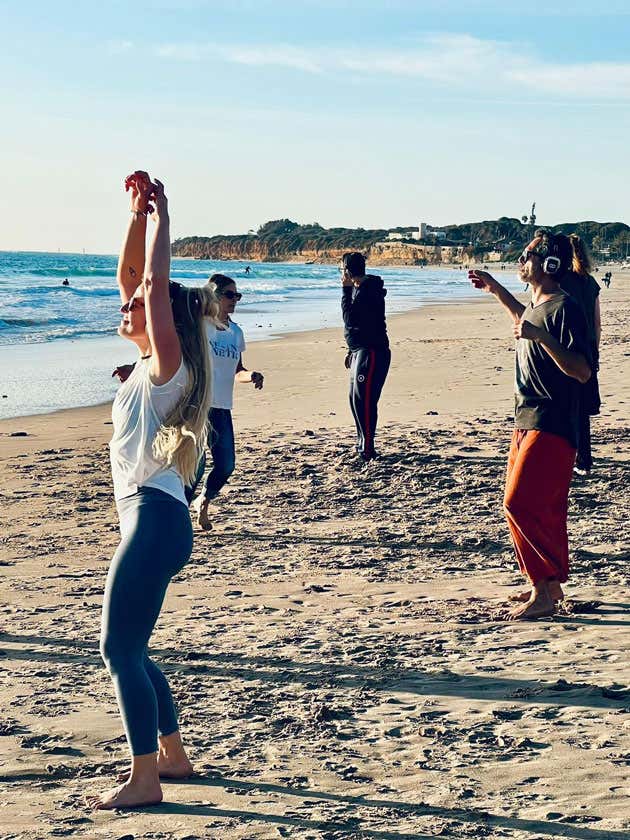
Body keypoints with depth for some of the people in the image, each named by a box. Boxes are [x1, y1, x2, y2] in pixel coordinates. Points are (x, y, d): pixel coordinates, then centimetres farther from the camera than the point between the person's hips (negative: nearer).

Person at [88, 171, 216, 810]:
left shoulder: (168, 365, -8)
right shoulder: (151, 364, 14)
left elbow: (155, 285, -19)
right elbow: (130, 274, 17)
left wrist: (161, 219, -9)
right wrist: (138, 212, 11)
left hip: (155, 517, -9)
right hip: (147, 516, 9)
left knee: (120, 650, -8)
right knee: (127, 650, 16)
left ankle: (143, 779, -2)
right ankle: (172, 754, 27)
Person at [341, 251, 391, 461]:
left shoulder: (368, 290, -18)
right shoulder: (359, 288, 15)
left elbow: (349, 317, -23)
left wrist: (346, 289, -19)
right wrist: (351, 351, 24)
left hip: (372, 352, -11)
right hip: (361, 351, 11)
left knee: (364, 399, -11)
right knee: (356, 399, 16)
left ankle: (367, 450, -8)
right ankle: (362, 444, 26)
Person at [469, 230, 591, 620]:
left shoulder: (564, 308, -16)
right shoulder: (537, 306, 13)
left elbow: (583, 371, -24)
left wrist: (542, 337, -33)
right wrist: (496, 290, 38)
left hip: (551, 427, -10)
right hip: (527, 422, 10)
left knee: (521, 505, -15)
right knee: (543, 508, 14)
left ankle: (544, 591, -9)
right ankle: (549, 585, 23)